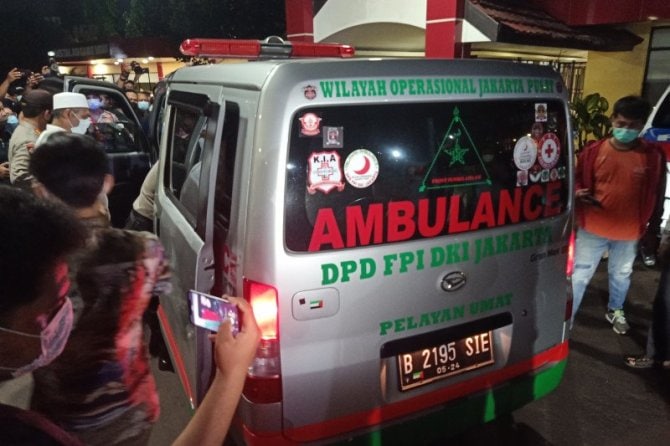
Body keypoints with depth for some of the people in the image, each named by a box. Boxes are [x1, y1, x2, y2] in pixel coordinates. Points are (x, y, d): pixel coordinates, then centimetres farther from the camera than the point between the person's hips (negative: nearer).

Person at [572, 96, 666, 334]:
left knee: (621, 275, 24)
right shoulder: (594, 150, -12)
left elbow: (656, 194, 1)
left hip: (629, 232, 2)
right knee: (580, 275, 7)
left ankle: (615, 310, 50)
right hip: (593, 228, -2)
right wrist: (578, 193, -21)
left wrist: (653, 228, 5)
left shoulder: (653, 155, -9)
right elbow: (577, 180, 2)